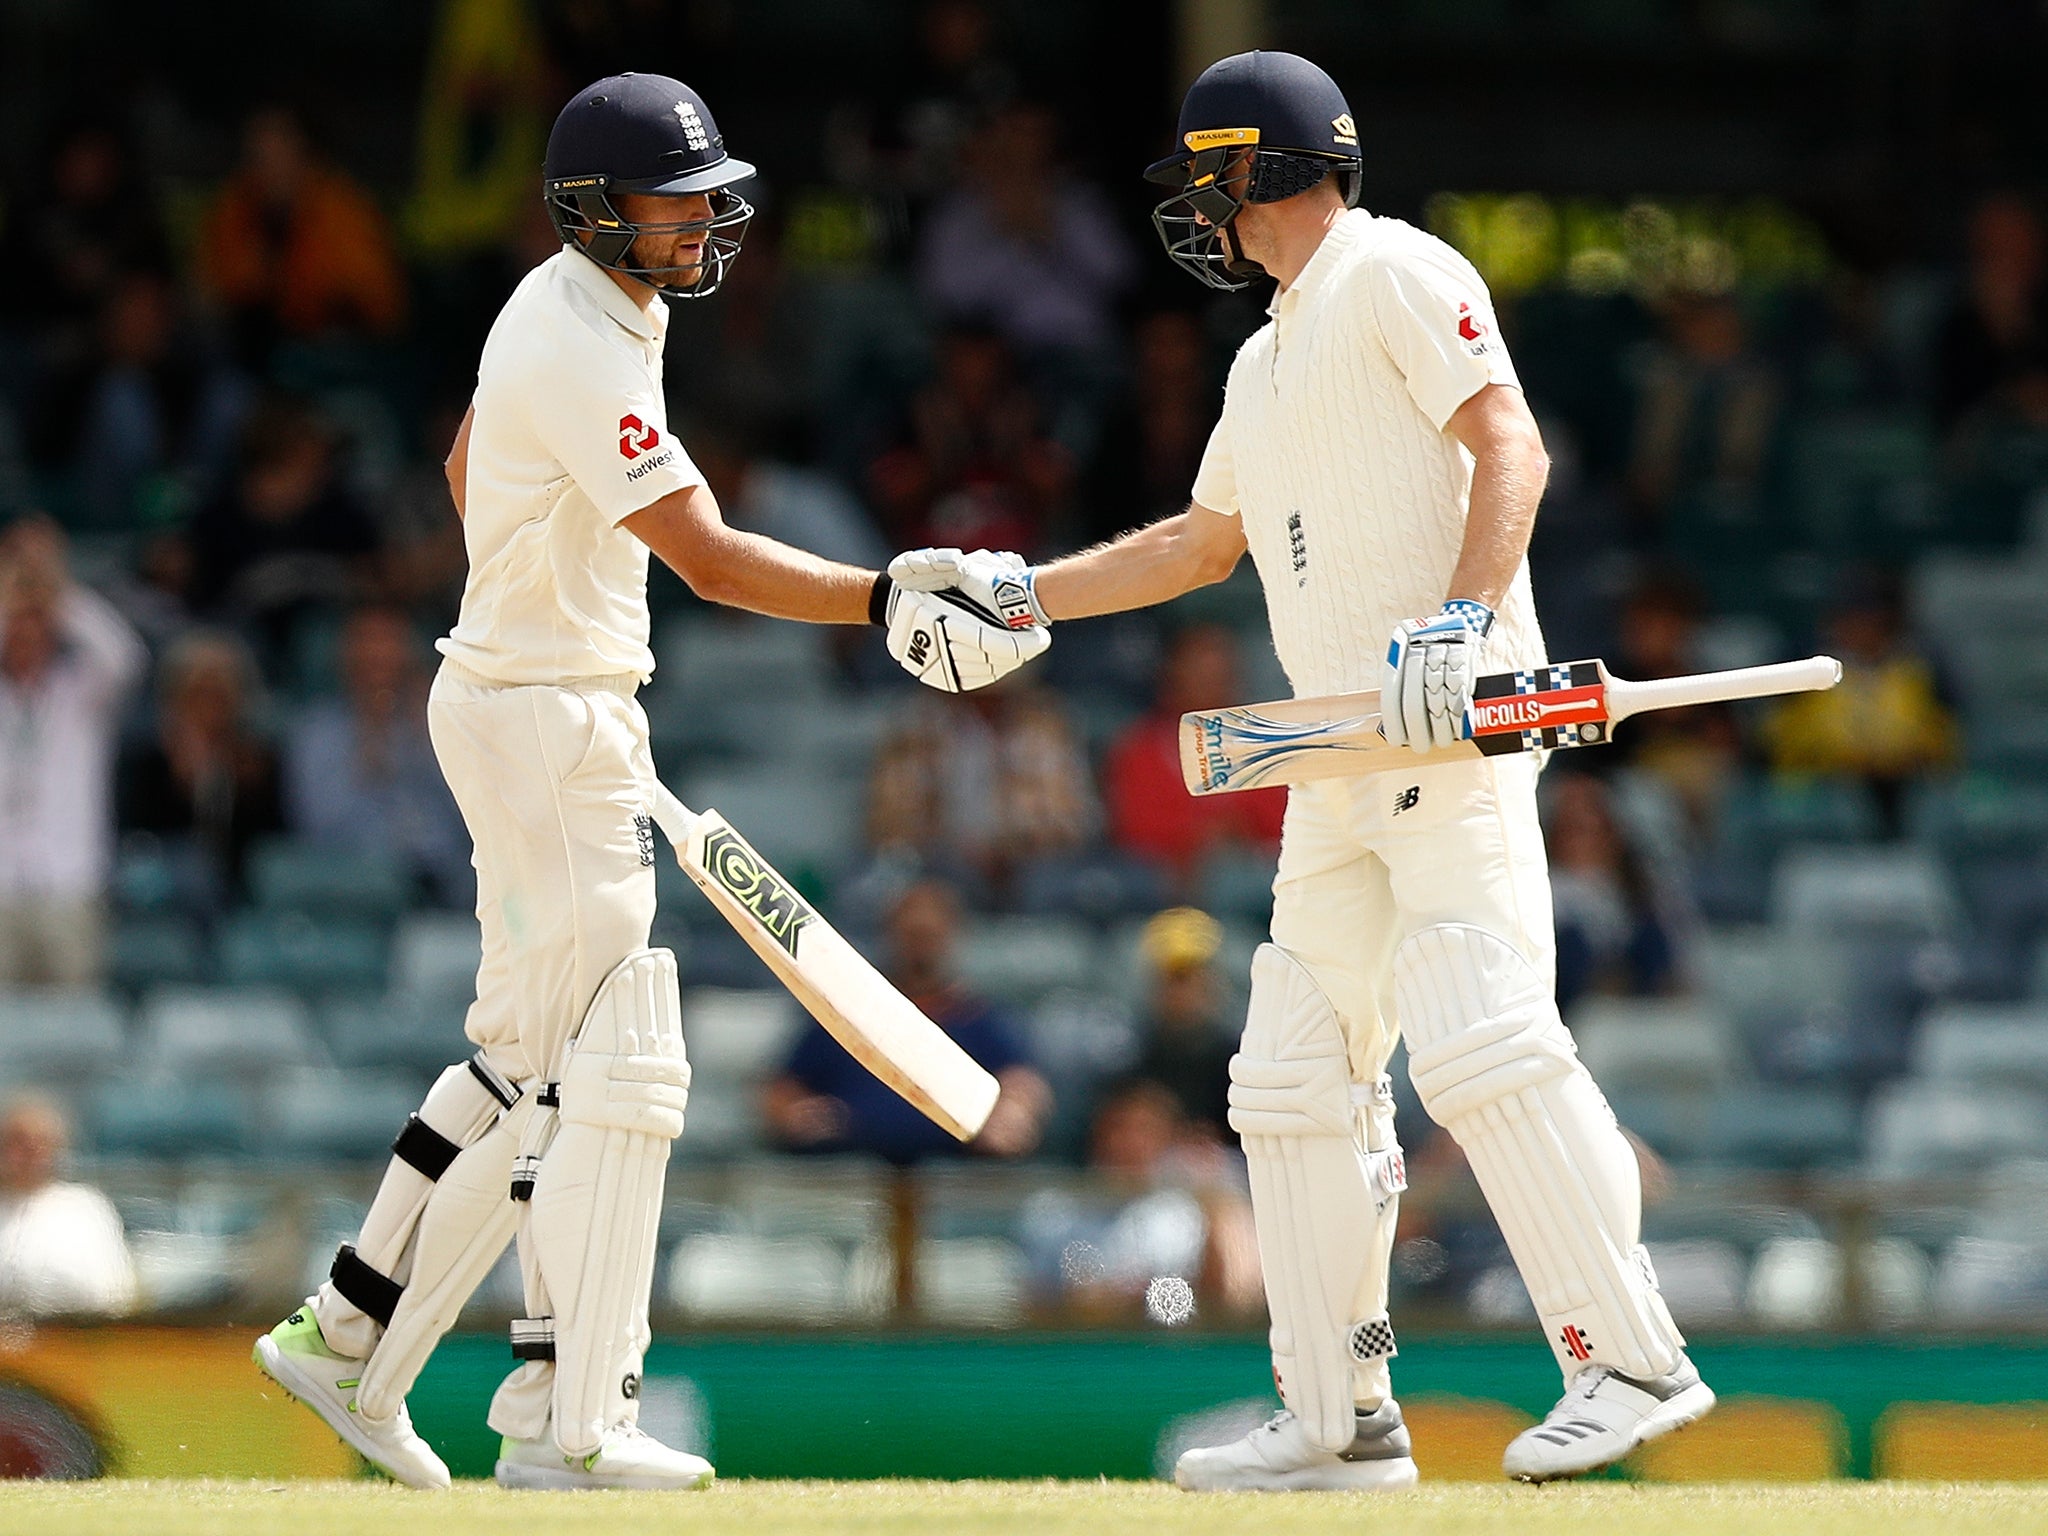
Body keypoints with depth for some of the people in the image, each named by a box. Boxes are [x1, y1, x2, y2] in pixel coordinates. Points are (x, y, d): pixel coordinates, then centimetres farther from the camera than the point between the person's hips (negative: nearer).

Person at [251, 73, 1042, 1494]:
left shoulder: (568, 302, 10)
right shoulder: (586, 355, -22)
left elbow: (468, 462, 26)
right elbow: (710, 558, -29)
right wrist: (891, 606, -36)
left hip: (512, 697, 11)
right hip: (549, 723, -11)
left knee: (528, 1057, 16)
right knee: (610, 1067, -10)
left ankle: (348, 1337, 20)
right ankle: (572, 1427, -10)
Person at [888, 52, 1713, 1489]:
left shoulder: (1394, 276, -3)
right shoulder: (1270, 356, 25)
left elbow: (1510, 445, -14)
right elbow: (1204, 541, 35)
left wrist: (1460, 621, -26)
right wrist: (1012, 588, 30)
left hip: (1455, 730, -10)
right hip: (1340, 764, 10)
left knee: (1480, 1036, -21)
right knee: (1297, 1074, 7)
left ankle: (1633, 1358, -22)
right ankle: (1341, 1421, 11)